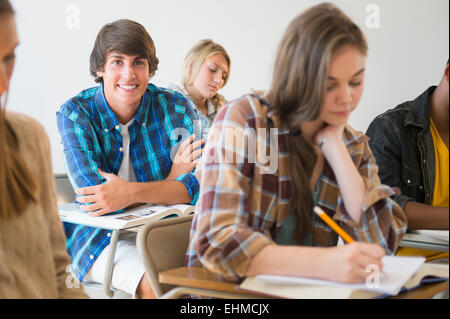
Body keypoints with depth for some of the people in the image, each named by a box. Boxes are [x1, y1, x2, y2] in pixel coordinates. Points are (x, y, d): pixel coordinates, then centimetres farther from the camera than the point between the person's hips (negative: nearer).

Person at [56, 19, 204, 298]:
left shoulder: (175, 107, -3)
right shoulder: (74, 114, -7)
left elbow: (199, 184, -14)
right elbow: (95, 194, -18)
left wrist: (132, 193, -30)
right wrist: (171, 180, -14)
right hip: (100, 236, -2)